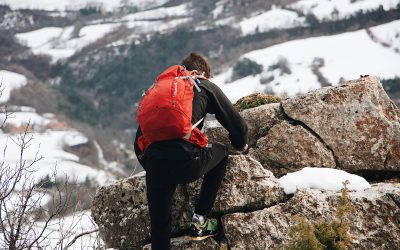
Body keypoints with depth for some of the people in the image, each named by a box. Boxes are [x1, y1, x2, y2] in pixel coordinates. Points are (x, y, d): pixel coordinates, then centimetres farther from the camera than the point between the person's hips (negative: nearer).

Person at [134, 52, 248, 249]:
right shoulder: (205, 86, 16)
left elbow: (139, 138, 24)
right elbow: (236, 124, 14)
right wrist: (241, 145, 35)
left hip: (153, 166, 4)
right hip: (186, 163, -3)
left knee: (159, 228, 17)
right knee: (221, 153, 29)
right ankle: (200, 220, 25)